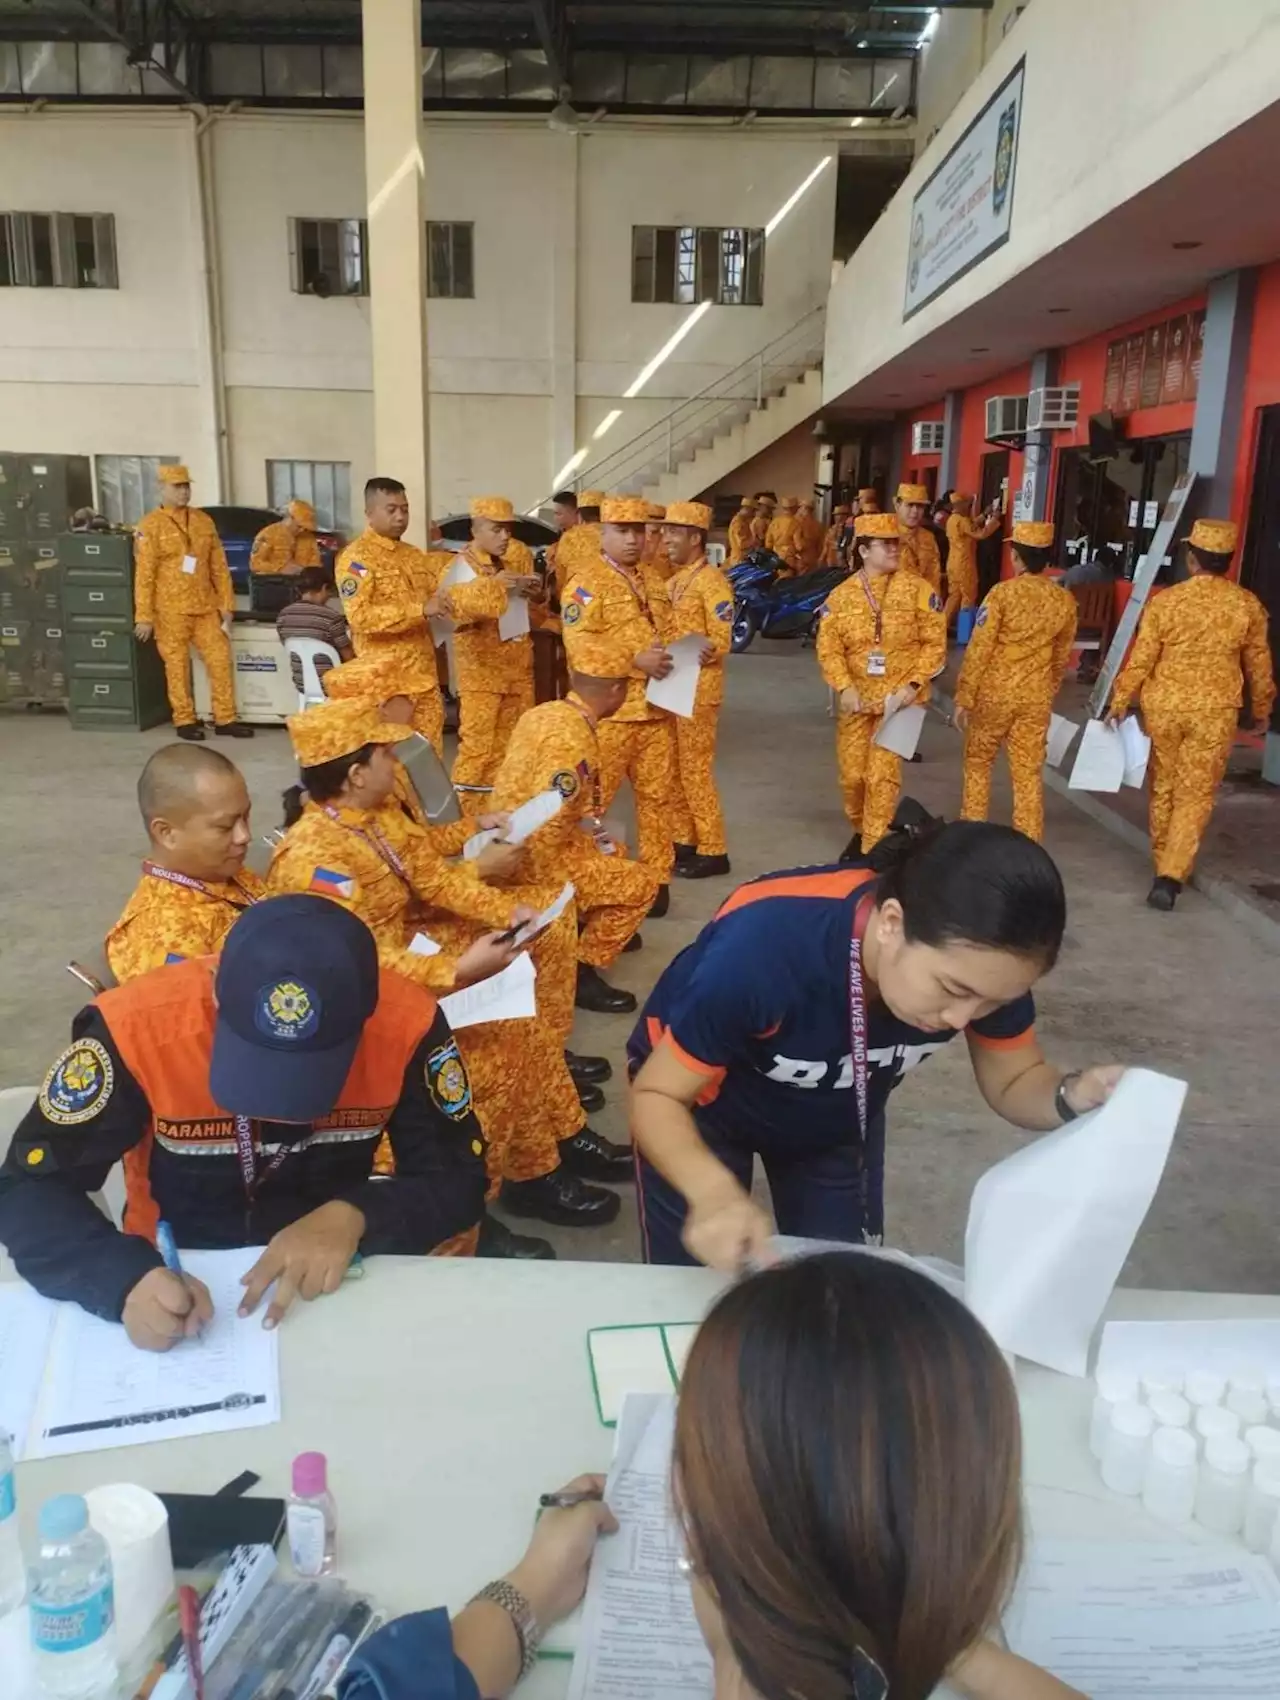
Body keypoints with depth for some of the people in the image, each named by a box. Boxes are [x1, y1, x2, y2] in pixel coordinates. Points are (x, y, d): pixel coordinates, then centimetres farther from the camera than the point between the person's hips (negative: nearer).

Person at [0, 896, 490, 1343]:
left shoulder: (407, 1023, -21)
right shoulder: (135, 1026, -23)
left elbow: (458, 1179, -12)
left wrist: (353, 1217, -30)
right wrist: (128, 1279, -34)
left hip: (332, 1284, 1)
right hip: (179, 1279, -1)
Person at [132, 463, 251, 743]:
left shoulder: (203, 520, 10)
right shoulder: (150, 525, -4)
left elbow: (219, 566, 12)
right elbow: (144, 574, -7)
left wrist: (226, 604, 7)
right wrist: (144, 616, -12)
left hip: (205, 606, 4)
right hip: (170, 610, -4)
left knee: (220, 660, 3)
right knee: (177, 666, 3)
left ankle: (225, 719, 12)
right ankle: (184, 721, 13)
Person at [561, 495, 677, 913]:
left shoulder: (652, 580, 18)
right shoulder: (586, 581, -6)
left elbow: (668, 632, 24)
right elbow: (579, 644, -17)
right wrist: (635, 660, -22)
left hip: (655, 707, 7)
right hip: (608, 709, -7)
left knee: (656, 795, 11)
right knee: (593, 799, 0)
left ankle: (656, 877, 22)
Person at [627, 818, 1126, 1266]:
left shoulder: (985, 961, -28)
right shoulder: (764, 947, -41)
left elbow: (1014, 1081, -11)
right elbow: (656, 1095, -30)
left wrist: (1072, 1097, -34)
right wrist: (714, 1192, -49)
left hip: (839, 1117, 4)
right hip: (702, 1103, -3)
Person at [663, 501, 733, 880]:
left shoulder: (712, 581, -11)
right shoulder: (672, 579, 13)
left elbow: (721, 642, -17)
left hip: (698, 690, -8)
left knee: (695, 770, -4)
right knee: (673, 770, 12)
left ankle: (713, 850, 5)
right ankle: (684, 840, 23)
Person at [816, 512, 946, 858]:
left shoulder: (916, 589, -4)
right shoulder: (841, 596, 1)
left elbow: (934, 642, -3)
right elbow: (828, 648, -4)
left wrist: (913, 683, -14)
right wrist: (845, 687, -19)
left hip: (899, 698, -2)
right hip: (857, 699, 2)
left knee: (883, 775, -7)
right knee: (852, 775, 7)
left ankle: (873, 849, 4)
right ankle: (860, 831, 34)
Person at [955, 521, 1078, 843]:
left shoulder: (1002, 593, -14)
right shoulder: (1065, 600, 0)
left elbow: (979, 650, -14)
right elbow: (1061, 656, 11)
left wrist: (964, 697, -8)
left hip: (995, 693, -3)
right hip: (1036, 698, 3)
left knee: (977, 761, 16)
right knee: (1029, 772, 8)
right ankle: (1030, 843, 11)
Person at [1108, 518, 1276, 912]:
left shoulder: (1164, 601, -8)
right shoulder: (1248, 605, -3)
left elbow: (1141, 659, -7)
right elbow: (1258, 665, 6)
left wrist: (1120, 701, 5)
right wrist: (1262, 710, 19)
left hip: (1163, 706, 0)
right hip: (1215, 711, 0)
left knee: (1163, 787, 16)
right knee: (1196, 793, 4)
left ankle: (1163, 864, 30)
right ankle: (1171, 874, -7)